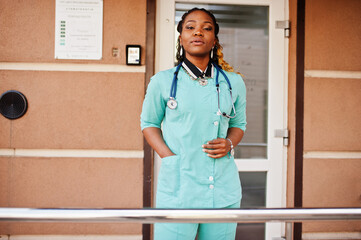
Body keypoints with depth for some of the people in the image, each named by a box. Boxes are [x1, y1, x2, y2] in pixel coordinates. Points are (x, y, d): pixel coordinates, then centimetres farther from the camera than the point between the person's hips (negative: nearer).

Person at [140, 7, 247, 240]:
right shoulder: (162, 82, 2)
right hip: (178, 188, -2)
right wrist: (168, 156, -4)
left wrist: (229, 144, -1)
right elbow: (149, 123, 12)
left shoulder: (234, 83, 8)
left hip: (223, 190, 3)